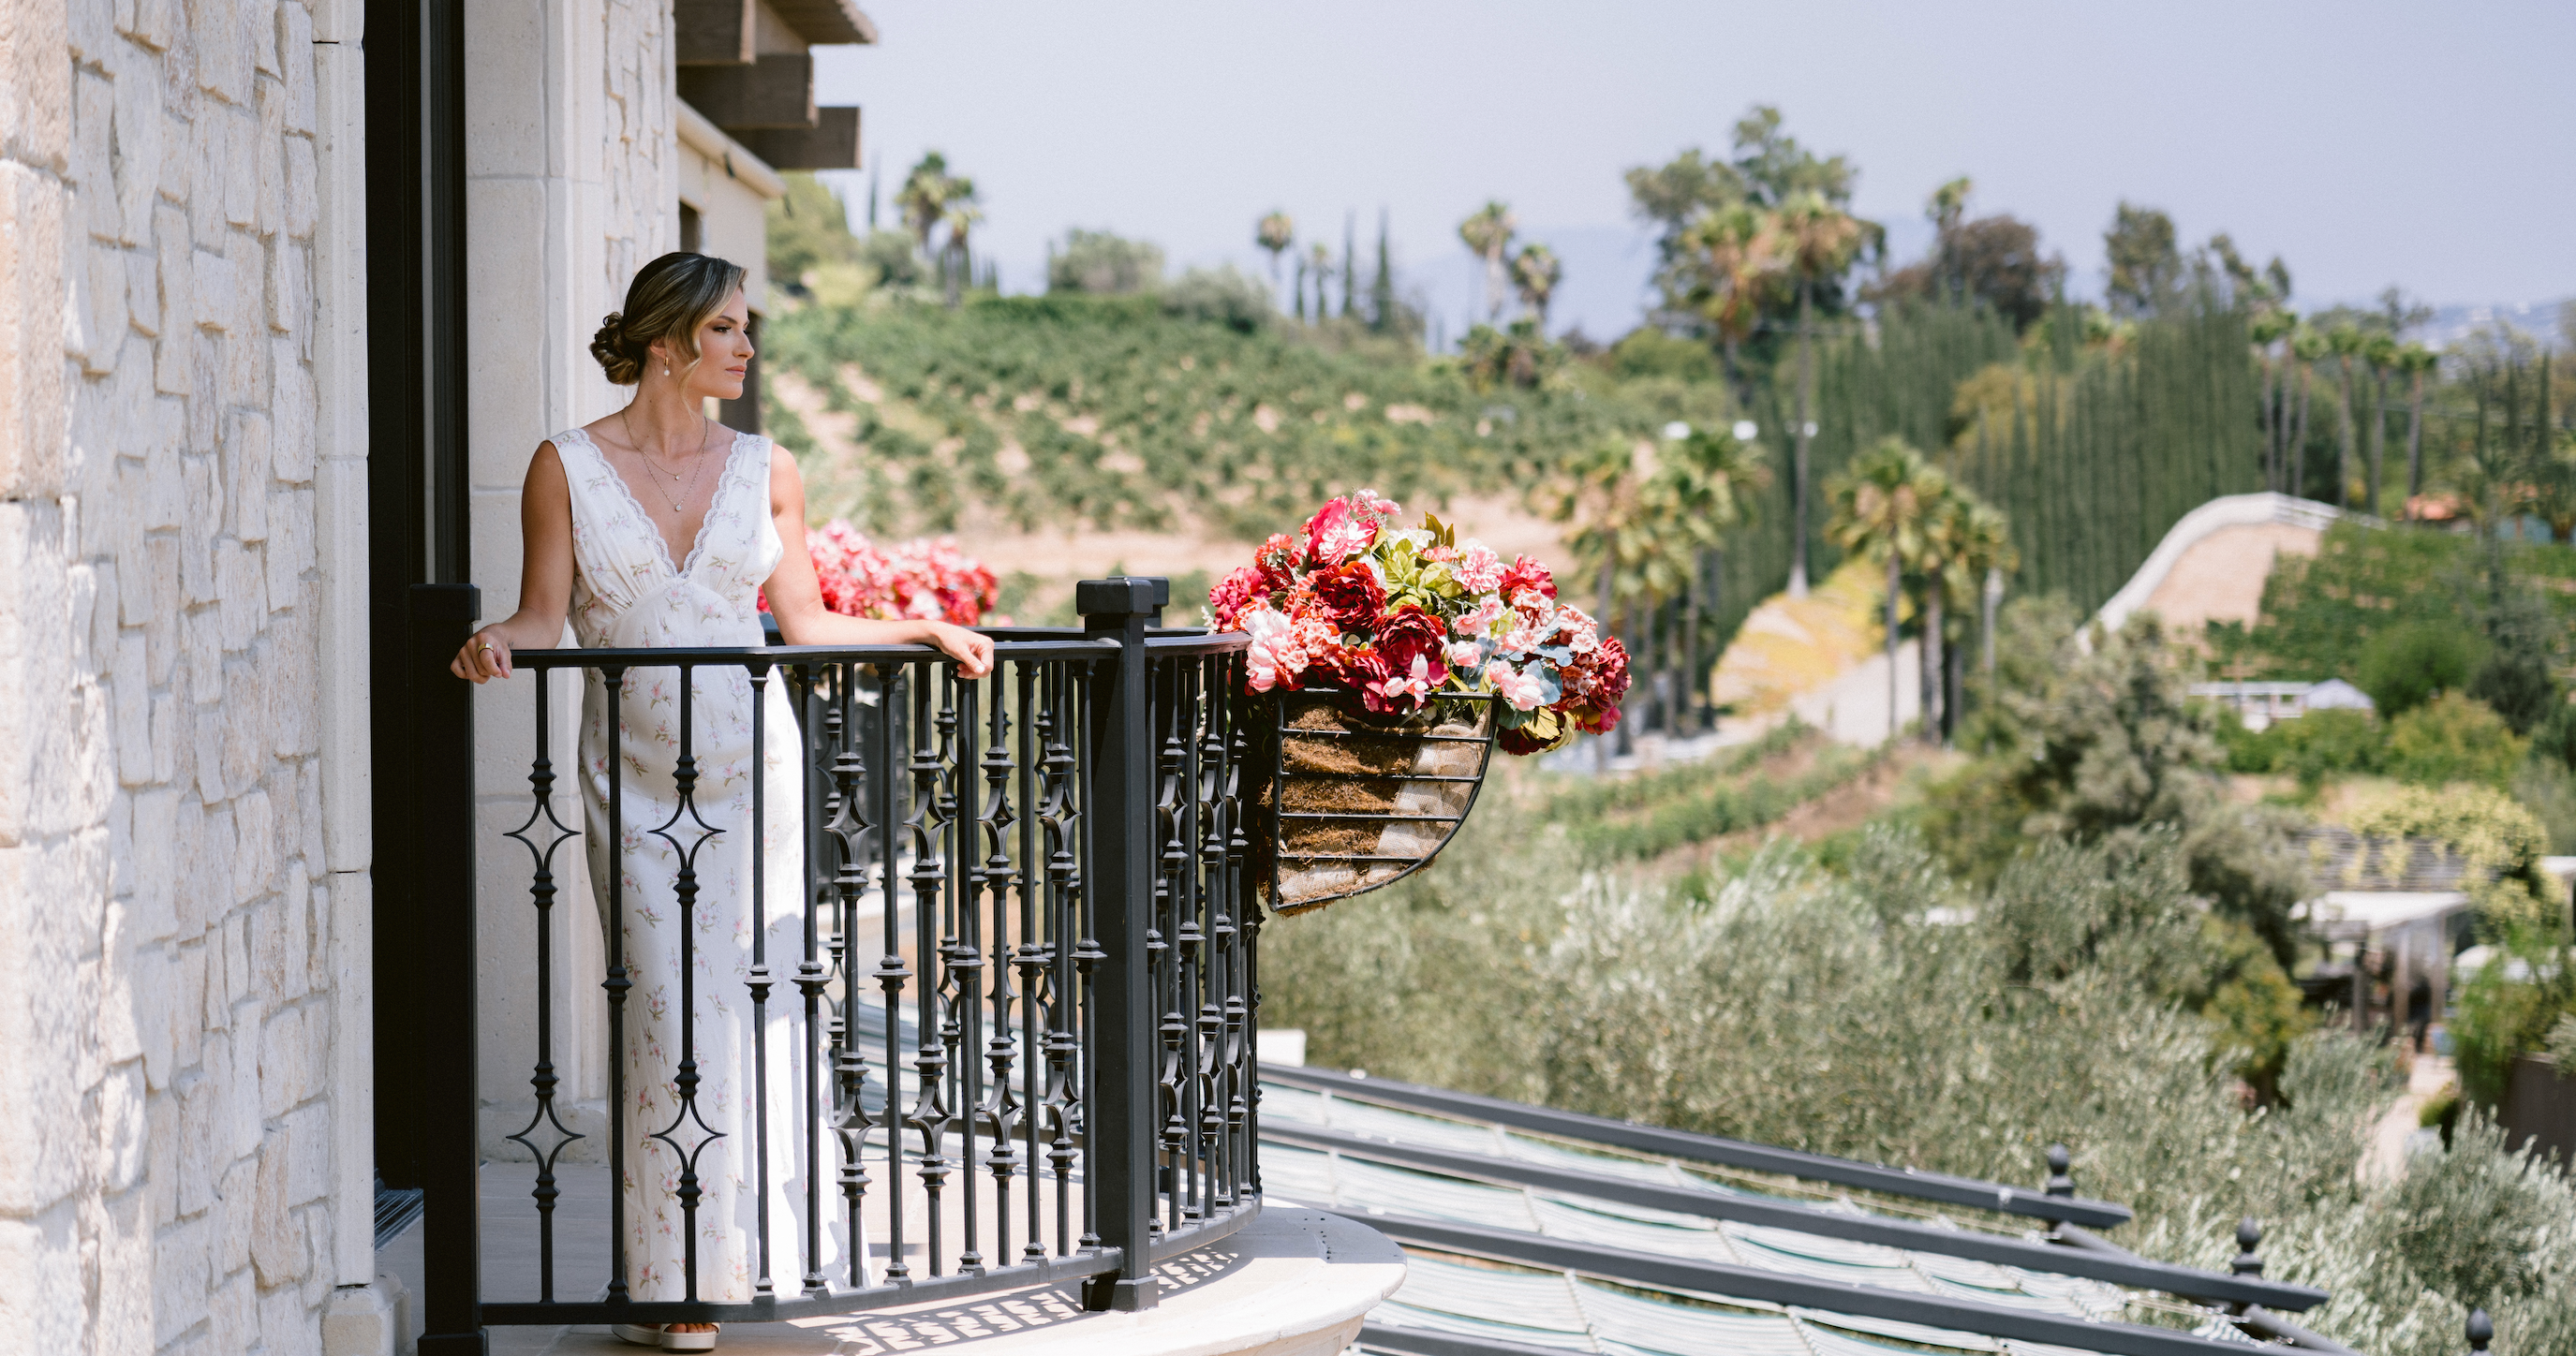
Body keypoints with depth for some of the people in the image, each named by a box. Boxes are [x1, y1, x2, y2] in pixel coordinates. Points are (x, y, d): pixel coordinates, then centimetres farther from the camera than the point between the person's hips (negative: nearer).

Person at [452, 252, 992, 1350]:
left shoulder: (765, 470, 7)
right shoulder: (567, 467, 1)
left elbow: (806, 623, 10)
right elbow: (544, 617, -3)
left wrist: (925, 631, 1)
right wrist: (497, 641, -23)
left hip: (755, 769, 2)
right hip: (640, 783, -2)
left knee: (766, 1004, 1)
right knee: (674, 1015, -7)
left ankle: (772, 1256, 10)